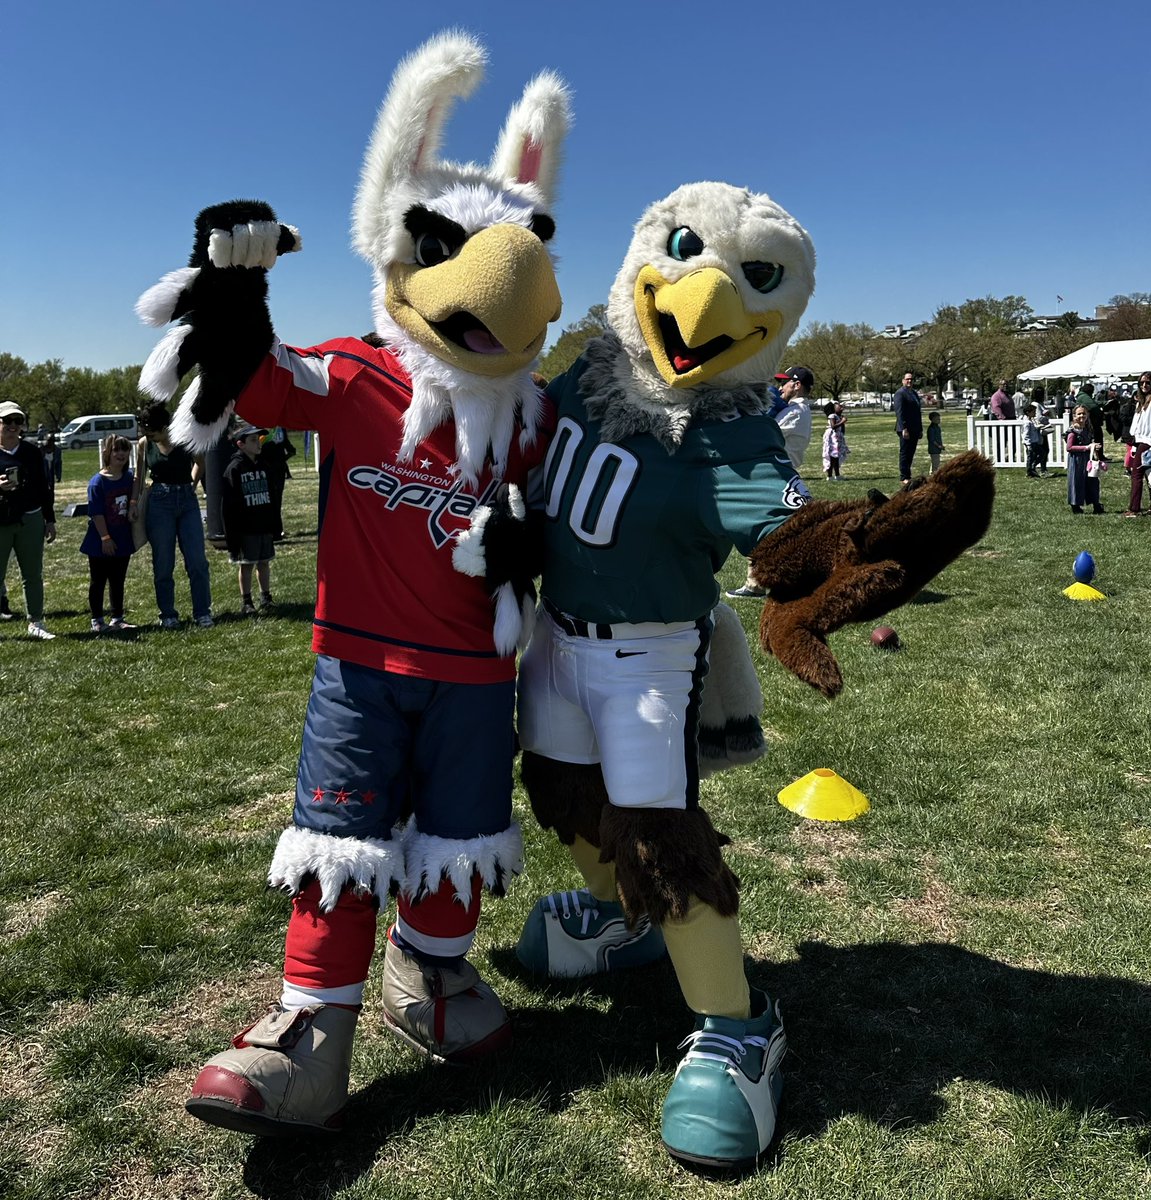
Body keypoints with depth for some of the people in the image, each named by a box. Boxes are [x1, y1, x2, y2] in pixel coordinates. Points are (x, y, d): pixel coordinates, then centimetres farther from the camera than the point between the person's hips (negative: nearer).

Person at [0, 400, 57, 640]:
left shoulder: (31, 451, 8)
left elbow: (42, 487, 12)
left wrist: (50, 519, 11)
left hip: (30, 520, 3)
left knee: (33, 575, 7)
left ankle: (35, 623, 15)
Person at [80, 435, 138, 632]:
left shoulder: (129, 478, 5)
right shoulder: (97, 482, -13)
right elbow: (96, 513, -15)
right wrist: (105, 538, -17)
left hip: (123, 541, 6)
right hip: (101, 544, -6)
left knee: (118, 581, 14)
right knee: (98, 582, 6)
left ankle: (117, 618, 23)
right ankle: (97, 621, 13)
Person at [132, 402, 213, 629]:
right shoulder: (144, 445, 1)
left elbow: (200, 464, 14)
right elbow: (139, 477, 12)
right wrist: (134, 502, 4)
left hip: (188, 501, 0)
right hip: (159, 503, 1)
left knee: (197, 561, -3)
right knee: (163, 565, 3)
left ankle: (202, 613, 5)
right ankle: (168, 615, 13)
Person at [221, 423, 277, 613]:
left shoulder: (263, 466, 9)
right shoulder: (234, 469, -9)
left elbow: (271, 496, 14)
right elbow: (227, 504, -11)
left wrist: (275, 524, 11)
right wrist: (231, 533, -14)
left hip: (264, 526, 5)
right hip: (245, 528, -5)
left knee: (264, 562, 11)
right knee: (246, 565, 2)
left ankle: (266, 597, 22)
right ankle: (246, 602, 11)